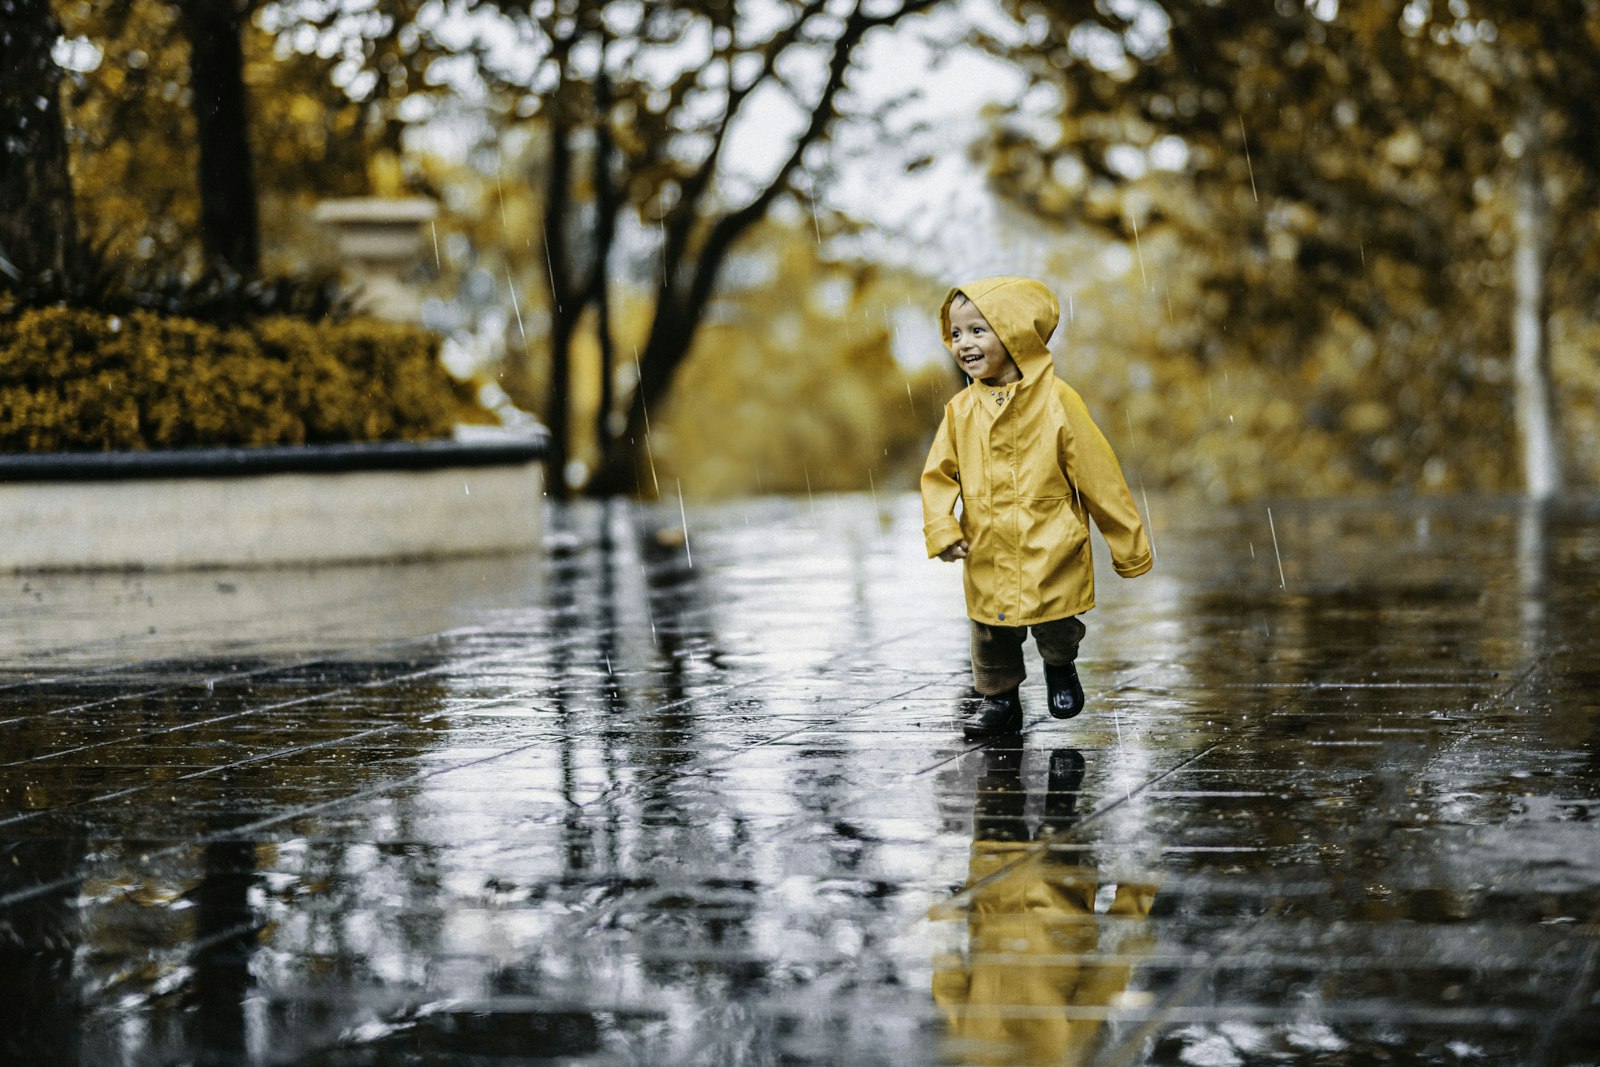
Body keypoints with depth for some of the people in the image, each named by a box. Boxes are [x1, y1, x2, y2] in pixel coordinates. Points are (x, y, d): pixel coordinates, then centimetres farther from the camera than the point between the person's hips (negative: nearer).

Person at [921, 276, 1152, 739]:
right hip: (987, 557, 3)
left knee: (1056, 628, 1)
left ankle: (1060, 665, 34)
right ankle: (999, 697, 32)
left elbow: (1099, 475, -5)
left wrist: (1128, 544, -2)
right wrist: (942, 530, -10)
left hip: (1051, 550, -3)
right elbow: (939, 474, 7)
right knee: (992, 633, 9)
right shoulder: (961, 409, 1)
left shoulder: (1056, 400, -10)